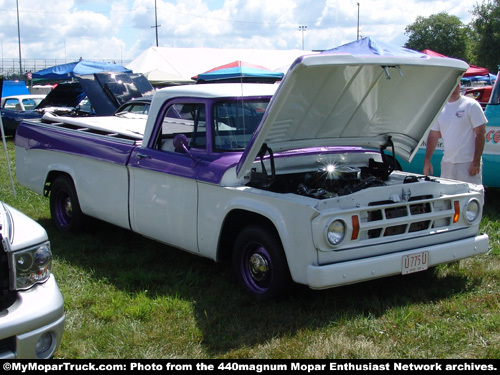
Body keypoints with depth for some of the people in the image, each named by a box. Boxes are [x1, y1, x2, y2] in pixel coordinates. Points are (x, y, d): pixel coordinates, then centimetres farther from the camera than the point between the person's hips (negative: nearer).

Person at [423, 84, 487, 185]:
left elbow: (481, 133, -8)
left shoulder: (471, 105, -5)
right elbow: (433, 136, 14)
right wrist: (427, 161, 8)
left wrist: (476, 162, -16)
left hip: (468, 163, -5)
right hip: (447, 163, 5)